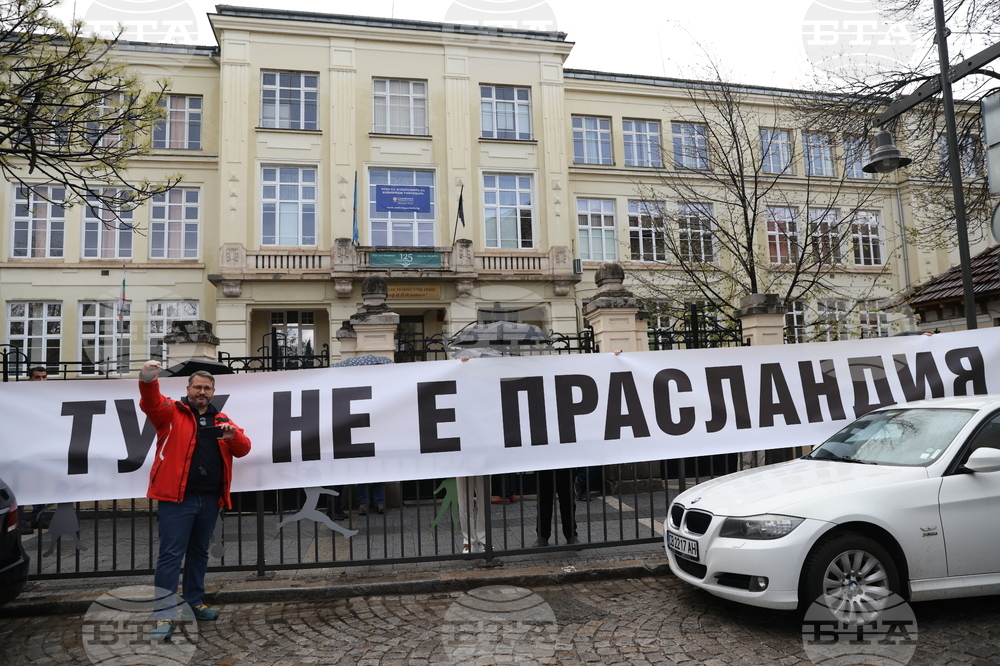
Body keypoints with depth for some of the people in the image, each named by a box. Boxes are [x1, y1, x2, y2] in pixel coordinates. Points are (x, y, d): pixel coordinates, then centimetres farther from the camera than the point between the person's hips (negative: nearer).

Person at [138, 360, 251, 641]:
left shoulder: (221, 420, 13)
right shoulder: (171, 412, 2)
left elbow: (243, 449, 6)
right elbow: (150, 402, -19)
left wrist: (233, 435, -16)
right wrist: (147, 380, -40)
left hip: (210, 499, 5)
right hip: (177, 497, -4)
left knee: (199, 552, 16)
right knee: (170, 555, -3)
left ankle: (195, 602, 29)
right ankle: (164, 614, 2)